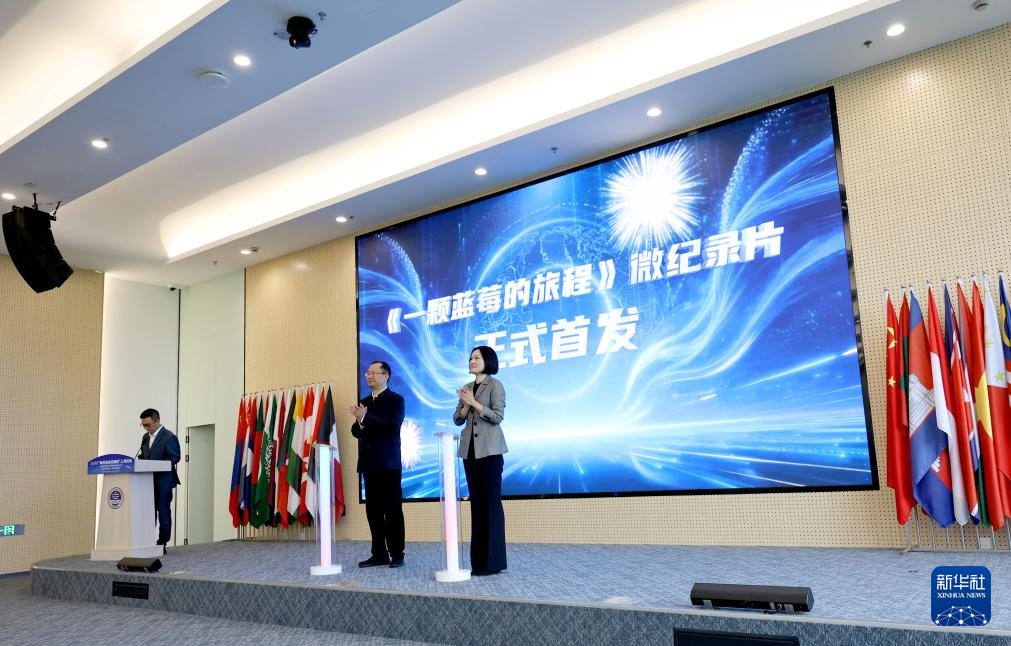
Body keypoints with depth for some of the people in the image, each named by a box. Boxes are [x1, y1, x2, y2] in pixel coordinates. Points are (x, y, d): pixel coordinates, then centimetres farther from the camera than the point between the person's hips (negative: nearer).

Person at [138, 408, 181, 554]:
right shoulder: (146, 437, 15)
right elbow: (143, 456, 21)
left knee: (163, 512, -1)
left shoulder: (169, 437, -9)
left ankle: (162, 544, 5)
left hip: (163, 482, -7)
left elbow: (174, 458, -14)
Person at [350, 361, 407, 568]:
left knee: (393, 510, -1)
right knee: (373, 510, 8)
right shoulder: (364, 402, 16)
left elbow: (393, 426, -16)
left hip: (388, 463, -6)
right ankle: (379, 554, 15)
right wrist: (359, 424, -8)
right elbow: (356, 431, 14)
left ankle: (397, 554, 6)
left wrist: (366, 418, -19)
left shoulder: (396, 400, -2)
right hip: (369, 464, 6)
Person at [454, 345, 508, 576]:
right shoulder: (467, 388, 16)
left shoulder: (495, 385, -2)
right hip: (469, 450, 6)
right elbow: (457, 419, 12)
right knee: (477, 502, 7)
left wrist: (474, 402, -13)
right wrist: (466, 404, -6)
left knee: (492, 502, -4)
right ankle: (478, 560, 11)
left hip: (489, 450, -6)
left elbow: (497, 416, -12)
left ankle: (493, 561, 0)